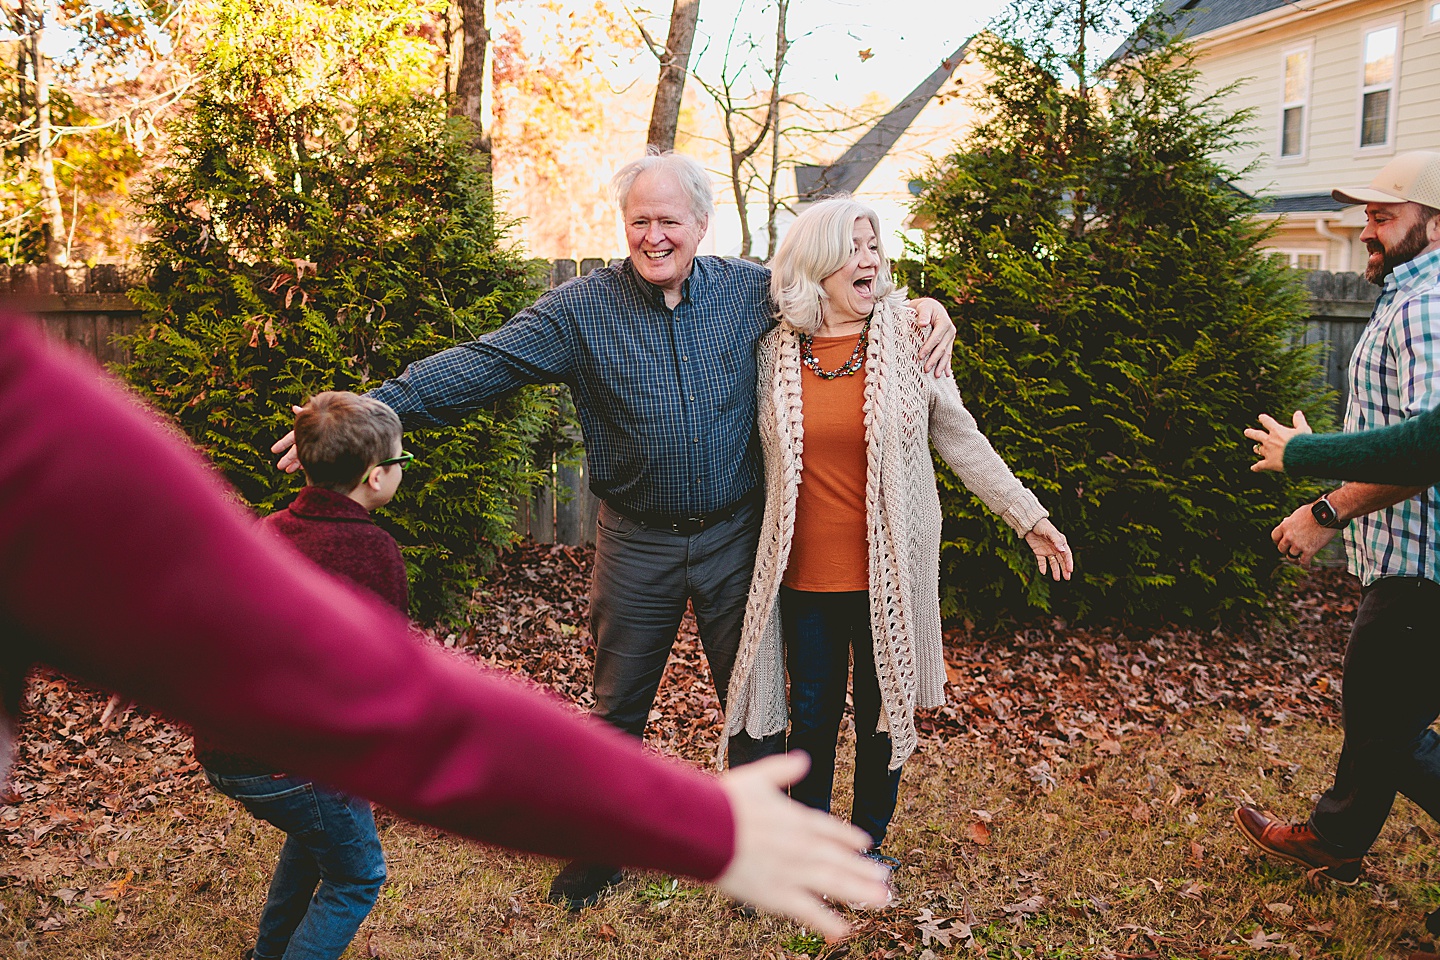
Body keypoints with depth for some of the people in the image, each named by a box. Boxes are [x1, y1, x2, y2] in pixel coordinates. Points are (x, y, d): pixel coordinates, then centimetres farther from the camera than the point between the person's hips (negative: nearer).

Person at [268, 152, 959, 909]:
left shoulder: (750, 290, -2)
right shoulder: (582, 308, -8)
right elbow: (482, 364, -15)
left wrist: (916, 306, -5)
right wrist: (373, 409, -25)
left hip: (735, 534, 1)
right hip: (636, 541, 0)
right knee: (618, 706, 14)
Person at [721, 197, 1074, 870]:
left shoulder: (910, 340, -4)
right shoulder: (774, 349, -2)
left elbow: (960, 440, 2)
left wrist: (1028, 516, 3)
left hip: (890, 573, 0)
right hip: (804, 575, 1)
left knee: (883, 712, 13)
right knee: (812, 713, 14)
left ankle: (869, 841, 35)